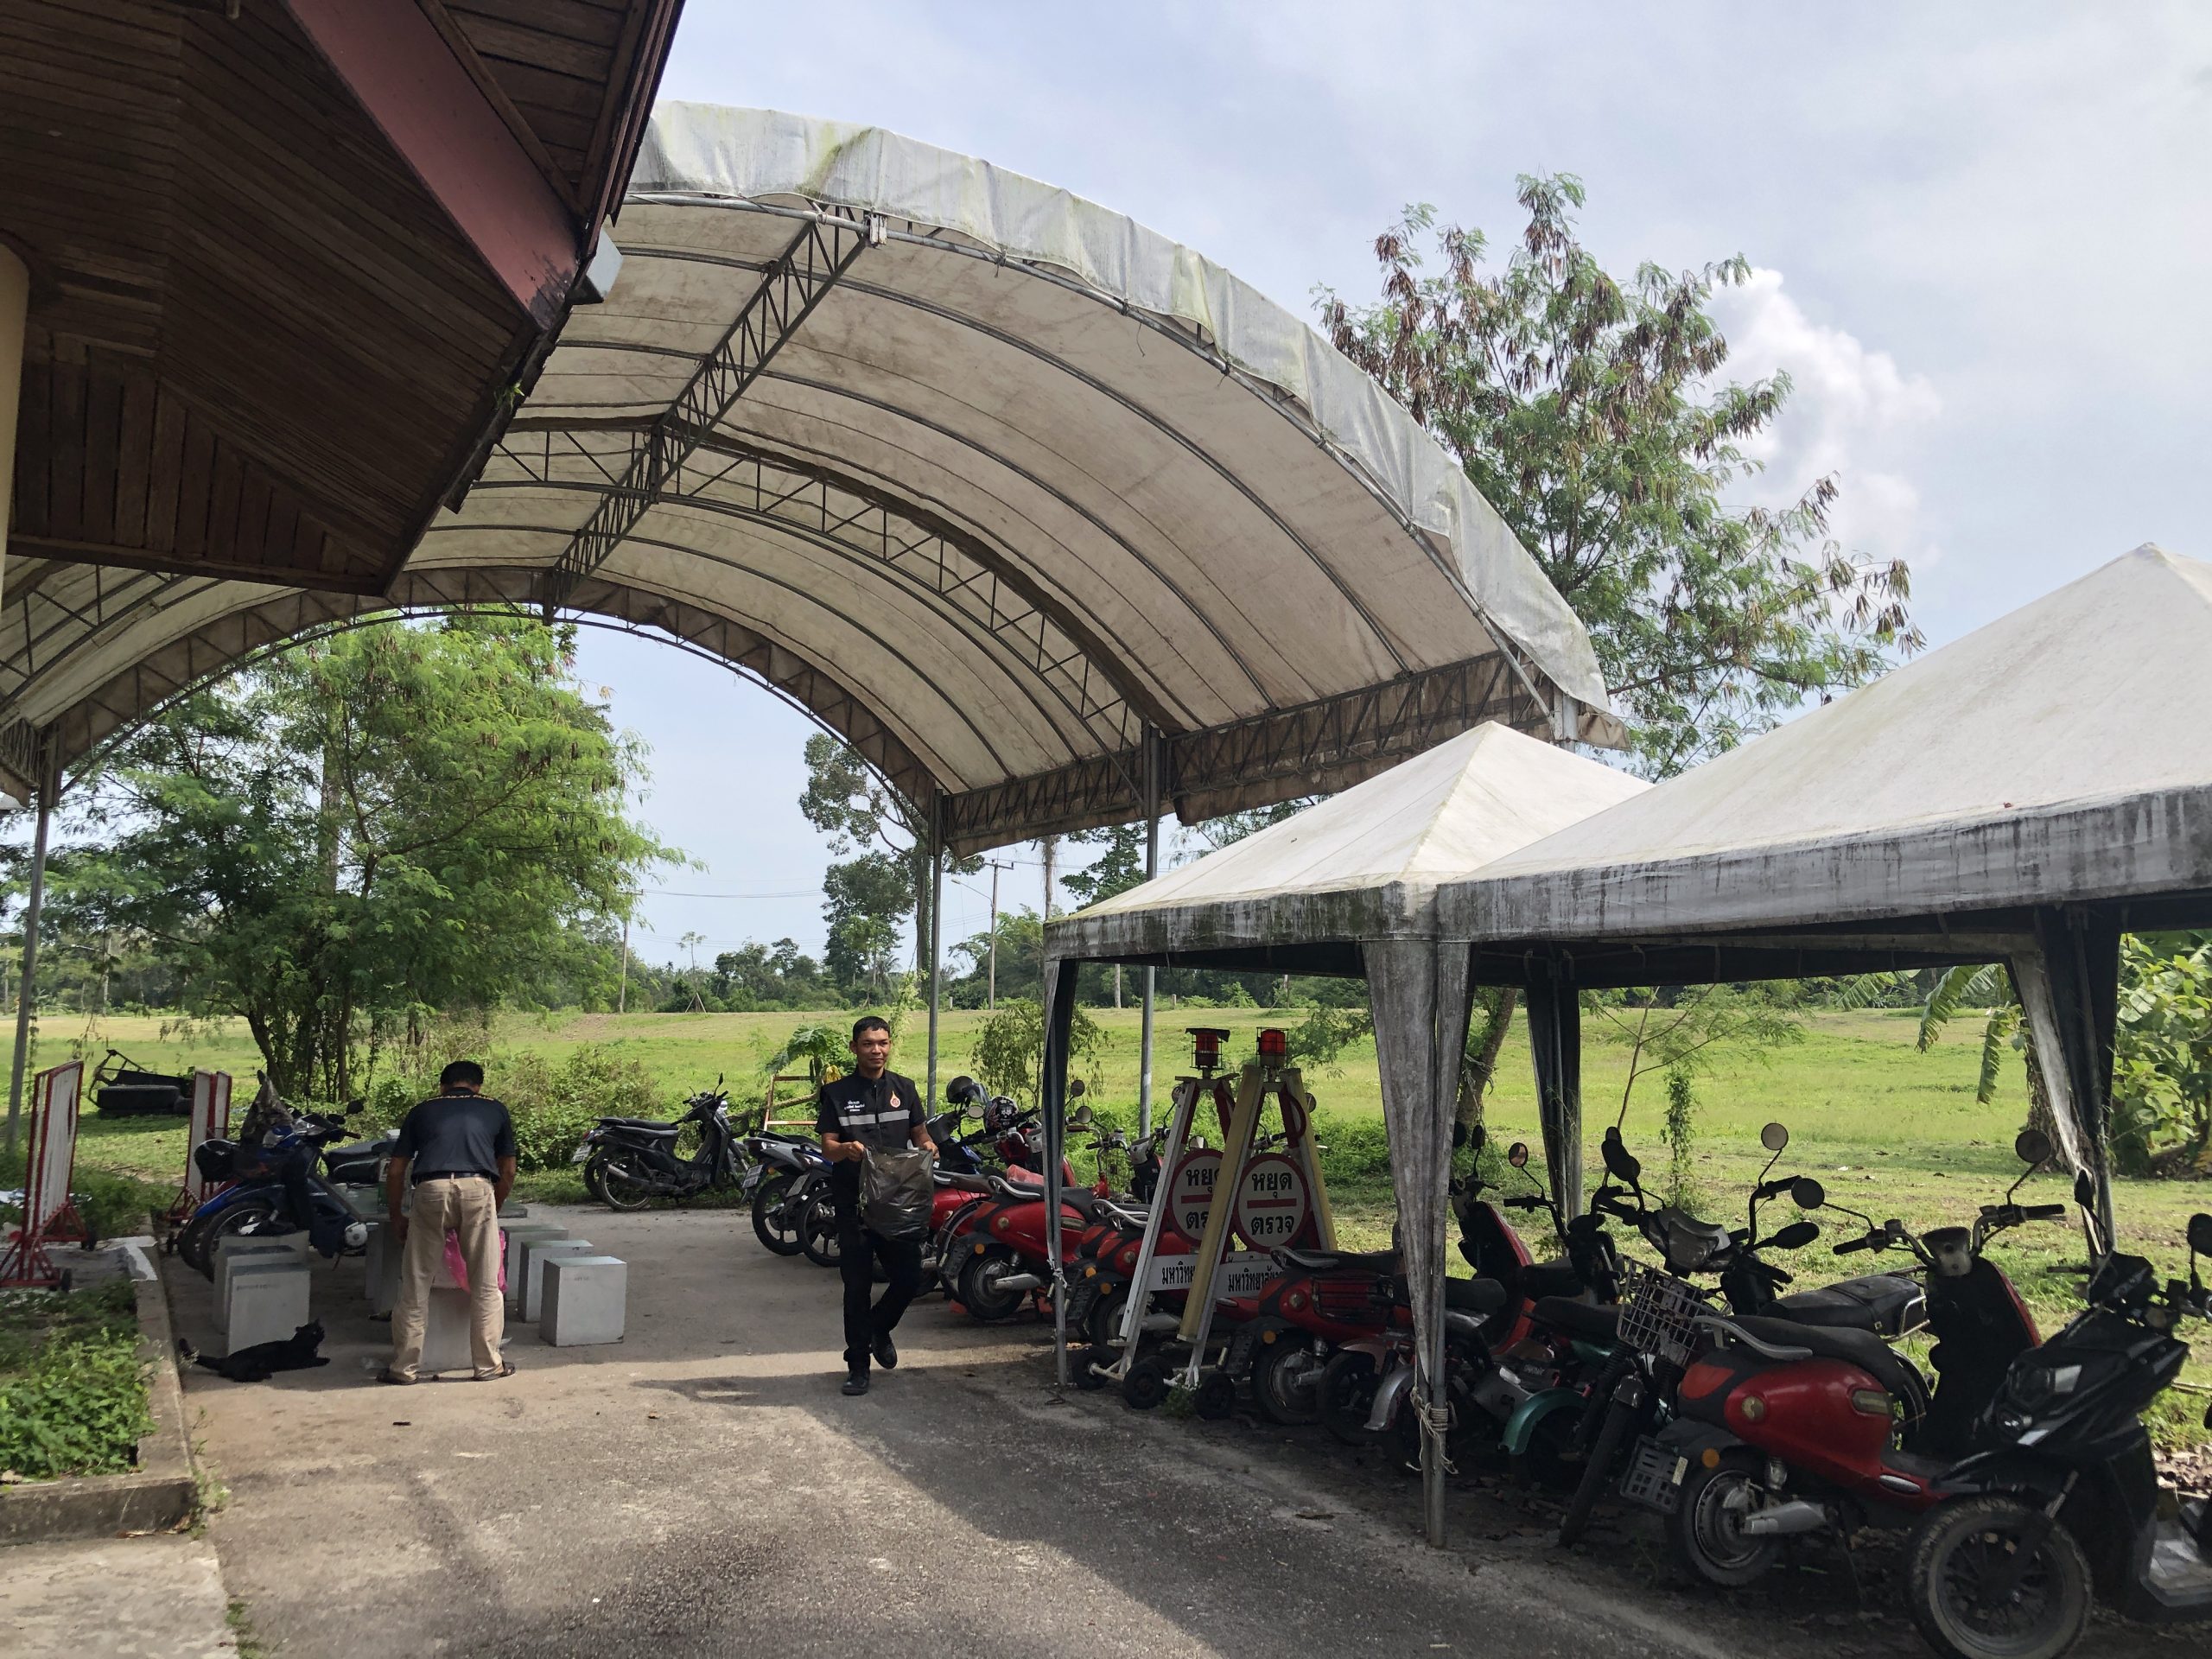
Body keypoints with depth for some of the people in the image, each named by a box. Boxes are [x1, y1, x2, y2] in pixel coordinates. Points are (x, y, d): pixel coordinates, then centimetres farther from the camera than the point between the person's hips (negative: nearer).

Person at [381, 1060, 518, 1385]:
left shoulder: (423, 1111, 25)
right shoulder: (495, 1110, 24)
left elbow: (396, 1172, 22)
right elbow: (507, 1172, 24)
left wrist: (396, 1218, 34)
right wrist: (493, 1210, 38)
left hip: (431, 1190, 0)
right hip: (478, 1189, 0)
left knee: (415, 1285, 12)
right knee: (485, 1284, 10)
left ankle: (403, 1367, 18)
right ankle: (488, 1364, 17)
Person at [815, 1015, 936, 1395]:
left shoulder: (905, 1088, 10)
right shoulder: (836, 1093, 1)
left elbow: (920, 1136, 14)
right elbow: (827, 1147, -3)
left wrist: (928, 1146, -10)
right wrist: (846, 1148, -26)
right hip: (854, 1202, -2)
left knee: (909, 1278, 1)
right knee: (857, 1286, 2)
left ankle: (878, 1329, 31)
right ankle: (858, 1365, 14)